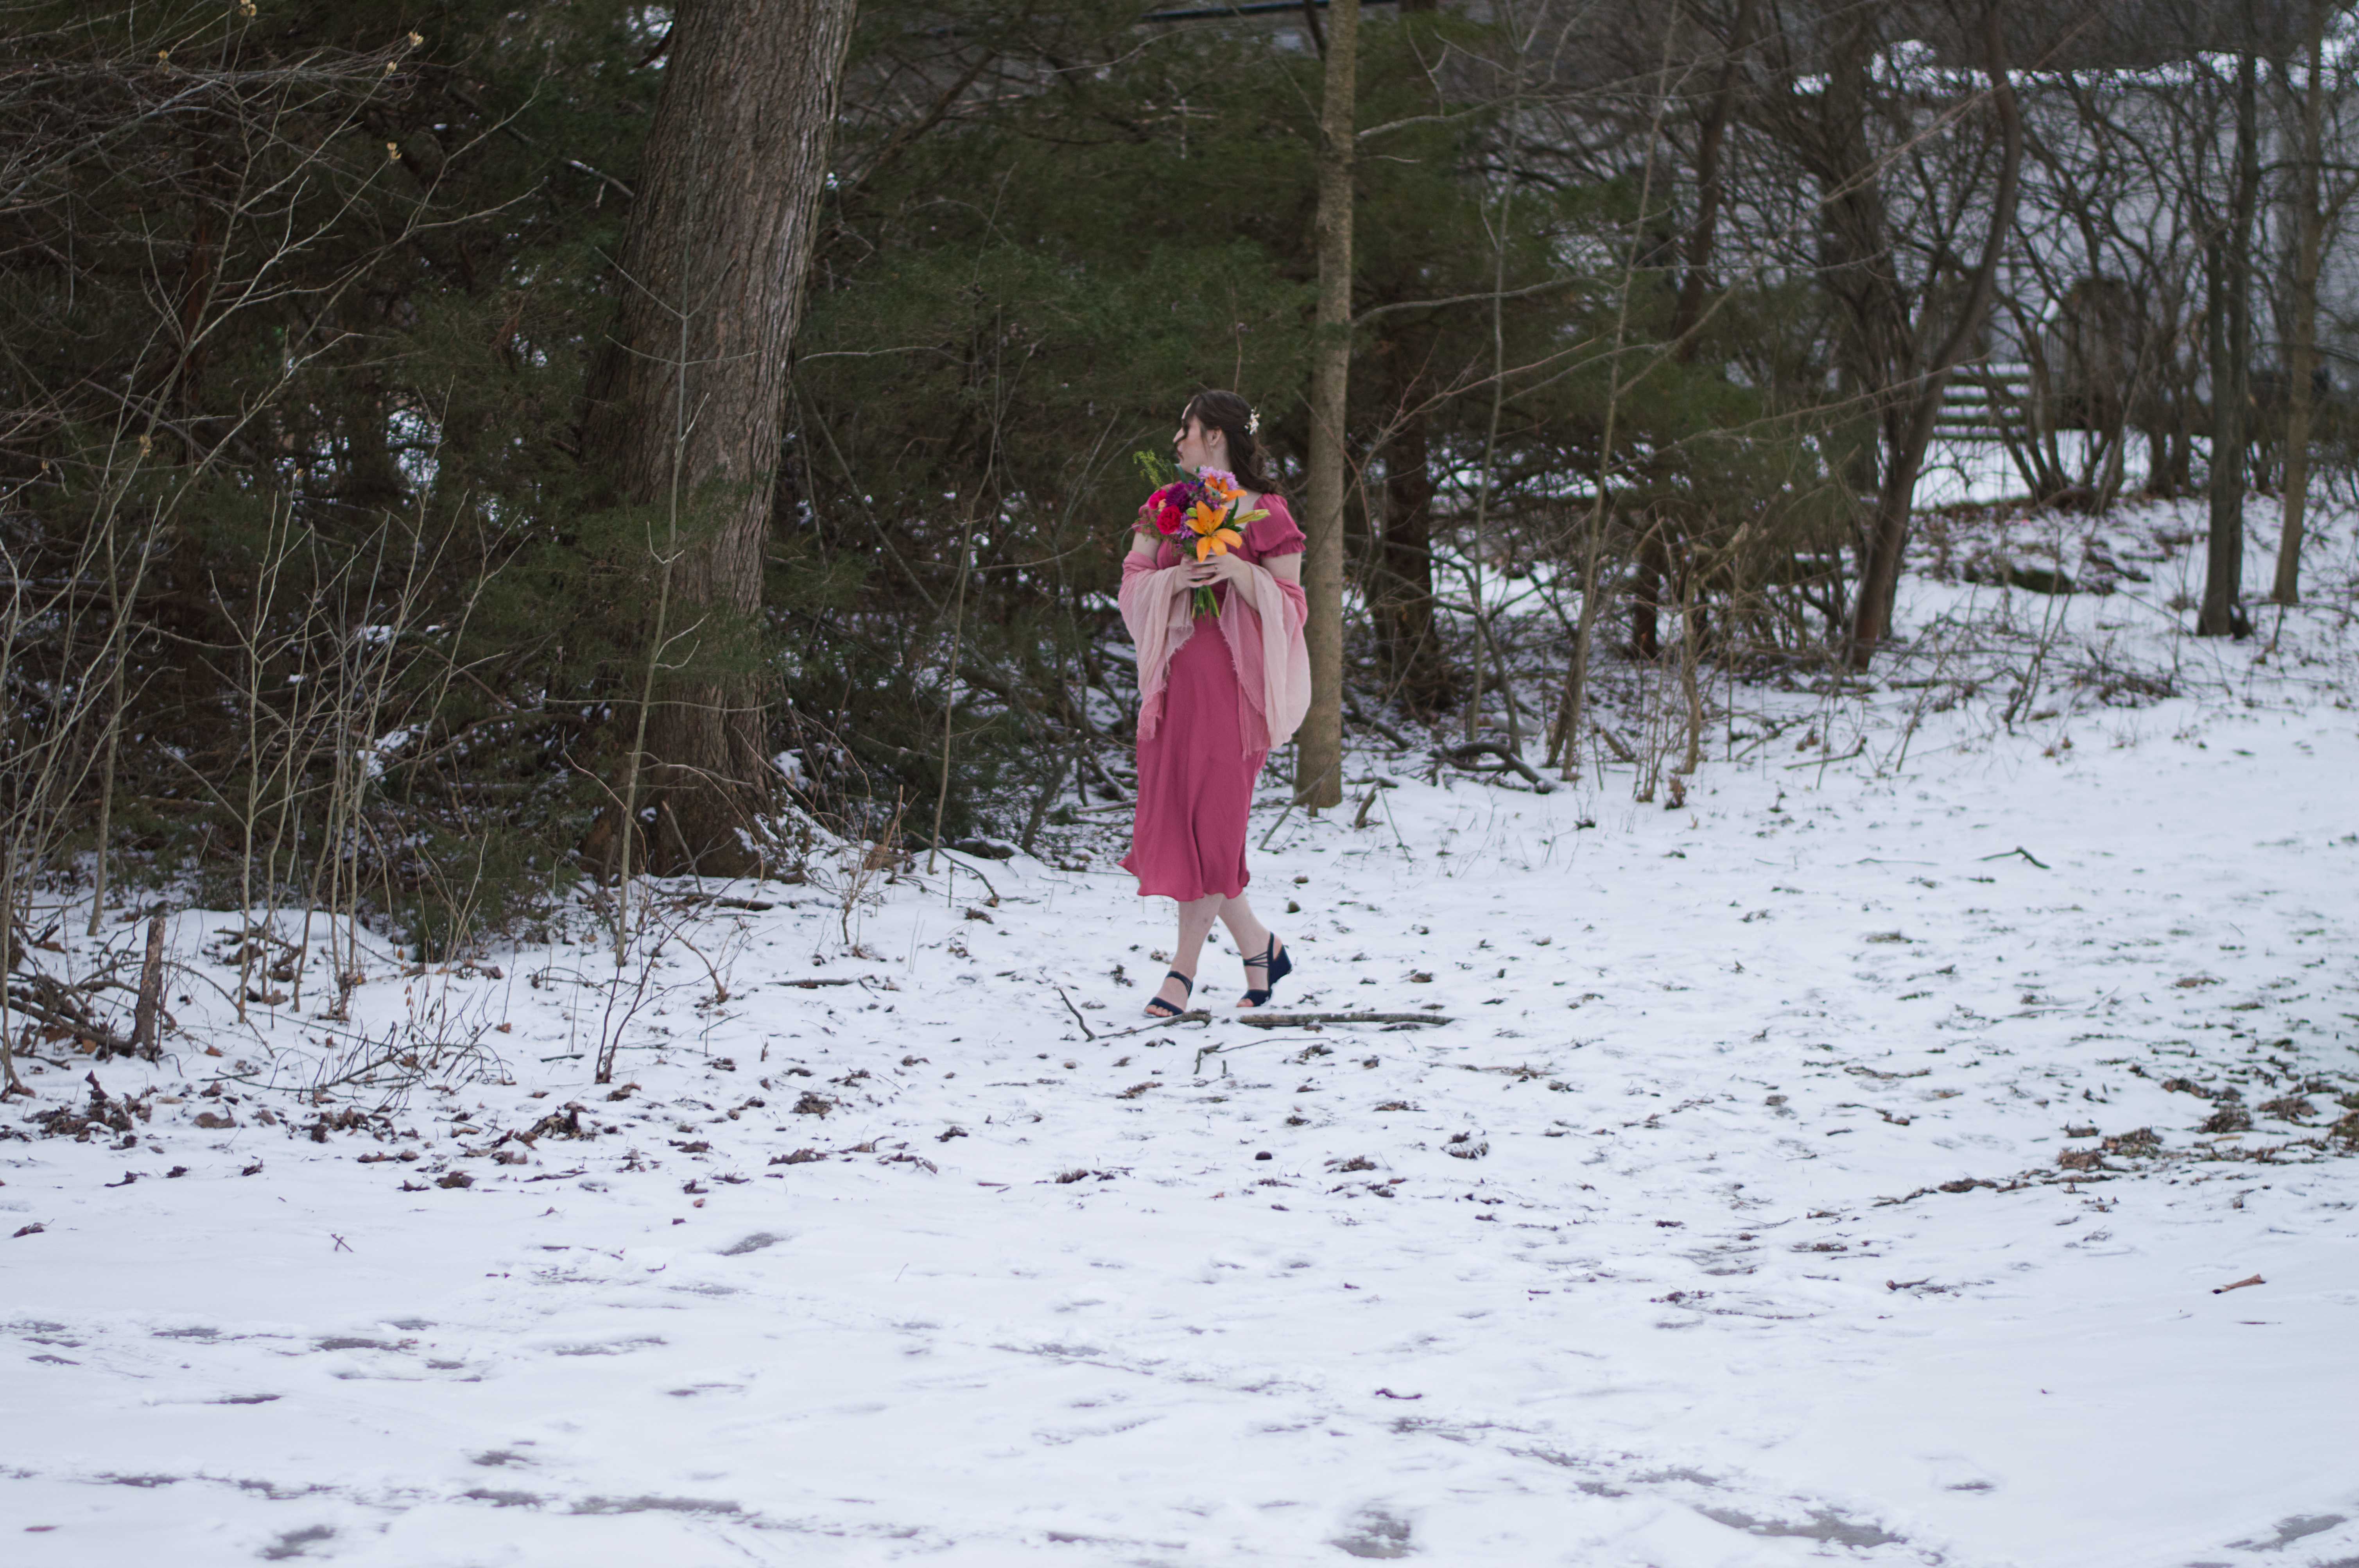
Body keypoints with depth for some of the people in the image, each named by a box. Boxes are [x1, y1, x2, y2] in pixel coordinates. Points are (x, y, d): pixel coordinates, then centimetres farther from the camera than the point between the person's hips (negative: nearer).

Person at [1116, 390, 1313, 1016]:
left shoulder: (1264, 513, -2)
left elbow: (1292, 608, -5)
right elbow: (1132, 585, 8)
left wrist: (1240, 572, -20)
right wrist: (1173, 579, -11)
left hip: (1229, 680, -6)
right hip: (1173, 677, 6)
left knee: (1211, 822, -7)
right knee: (1173, 818, 3)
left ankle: (1184, 967, 3)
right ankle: (1260, 947, 15)